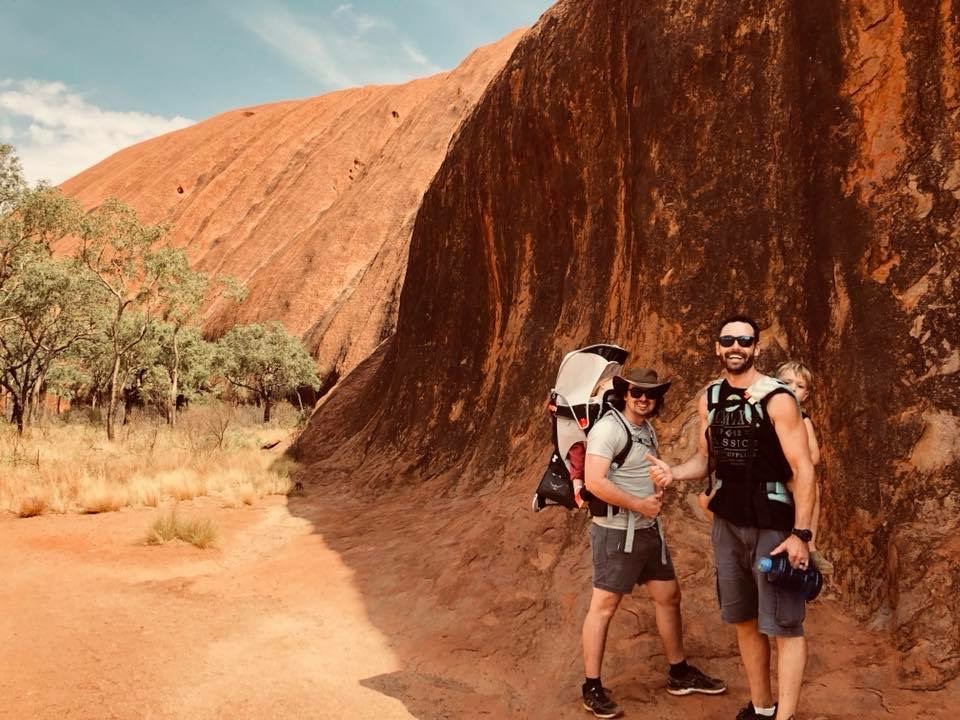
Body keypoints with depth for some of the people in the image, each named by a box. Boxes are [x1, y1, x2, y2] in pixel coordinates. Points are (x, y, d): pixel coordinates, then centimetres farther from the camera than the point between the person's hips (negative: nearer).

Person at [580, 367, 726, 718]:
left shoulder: (648, 429, 11)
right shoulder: (609, 428, -17)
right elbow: (594, 482, -28)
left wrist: (659, 492, -2)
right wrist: (640, 505, -21)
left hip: (650, 530, 9)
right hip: (616, 532, -9)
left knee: (668, 596, 17)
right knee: (604, 606, -2)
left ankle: (680, 673, 32)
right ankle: (592, 688, 8)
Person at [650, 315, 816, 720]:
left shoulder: (777, 399, -13)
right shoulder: (709, 399, 5)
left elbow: (803, 469, -15)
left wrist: (800, 534, -19)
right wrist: (673, 473, -6)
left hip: (773, 523, -6)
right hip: (727, 522, 6)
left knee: (784, 625, -4)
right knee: (744, 621, 15)